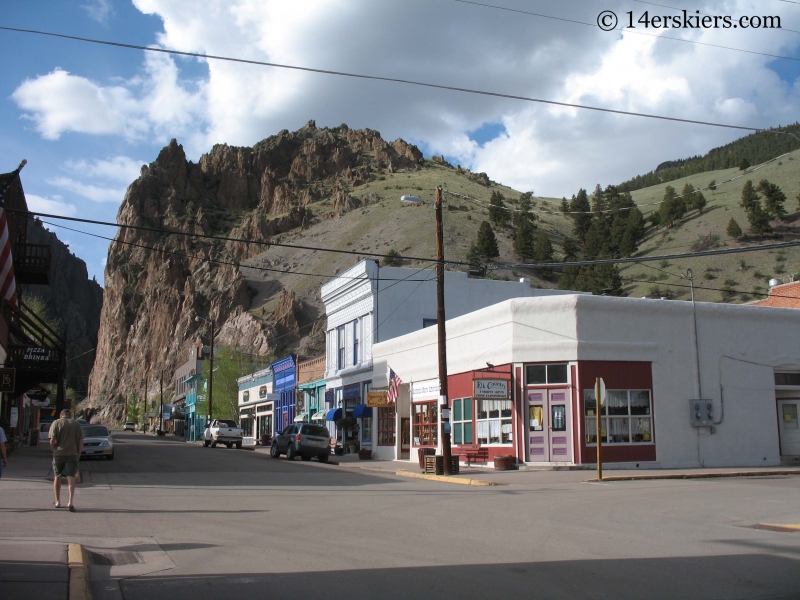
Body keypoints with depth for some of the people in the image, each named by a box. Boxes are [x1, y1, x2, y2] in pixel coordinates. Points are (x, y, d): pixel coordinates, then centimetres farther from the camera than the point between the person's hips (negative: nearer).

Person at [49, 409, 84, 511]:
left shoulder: (56, 423, 4)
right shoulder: (77, 424, 9)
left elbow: (52, 440, -8)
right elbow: (81, 442, 4)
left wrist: (54, 451, 7)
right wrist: (78, 455, 11)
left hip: (58, 454, 0)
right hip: (72, 454, 0)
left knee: (57, 477, 15)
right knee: (71, 477, -4)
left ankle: (57, 502, 25)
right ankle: (70, 502, -20)